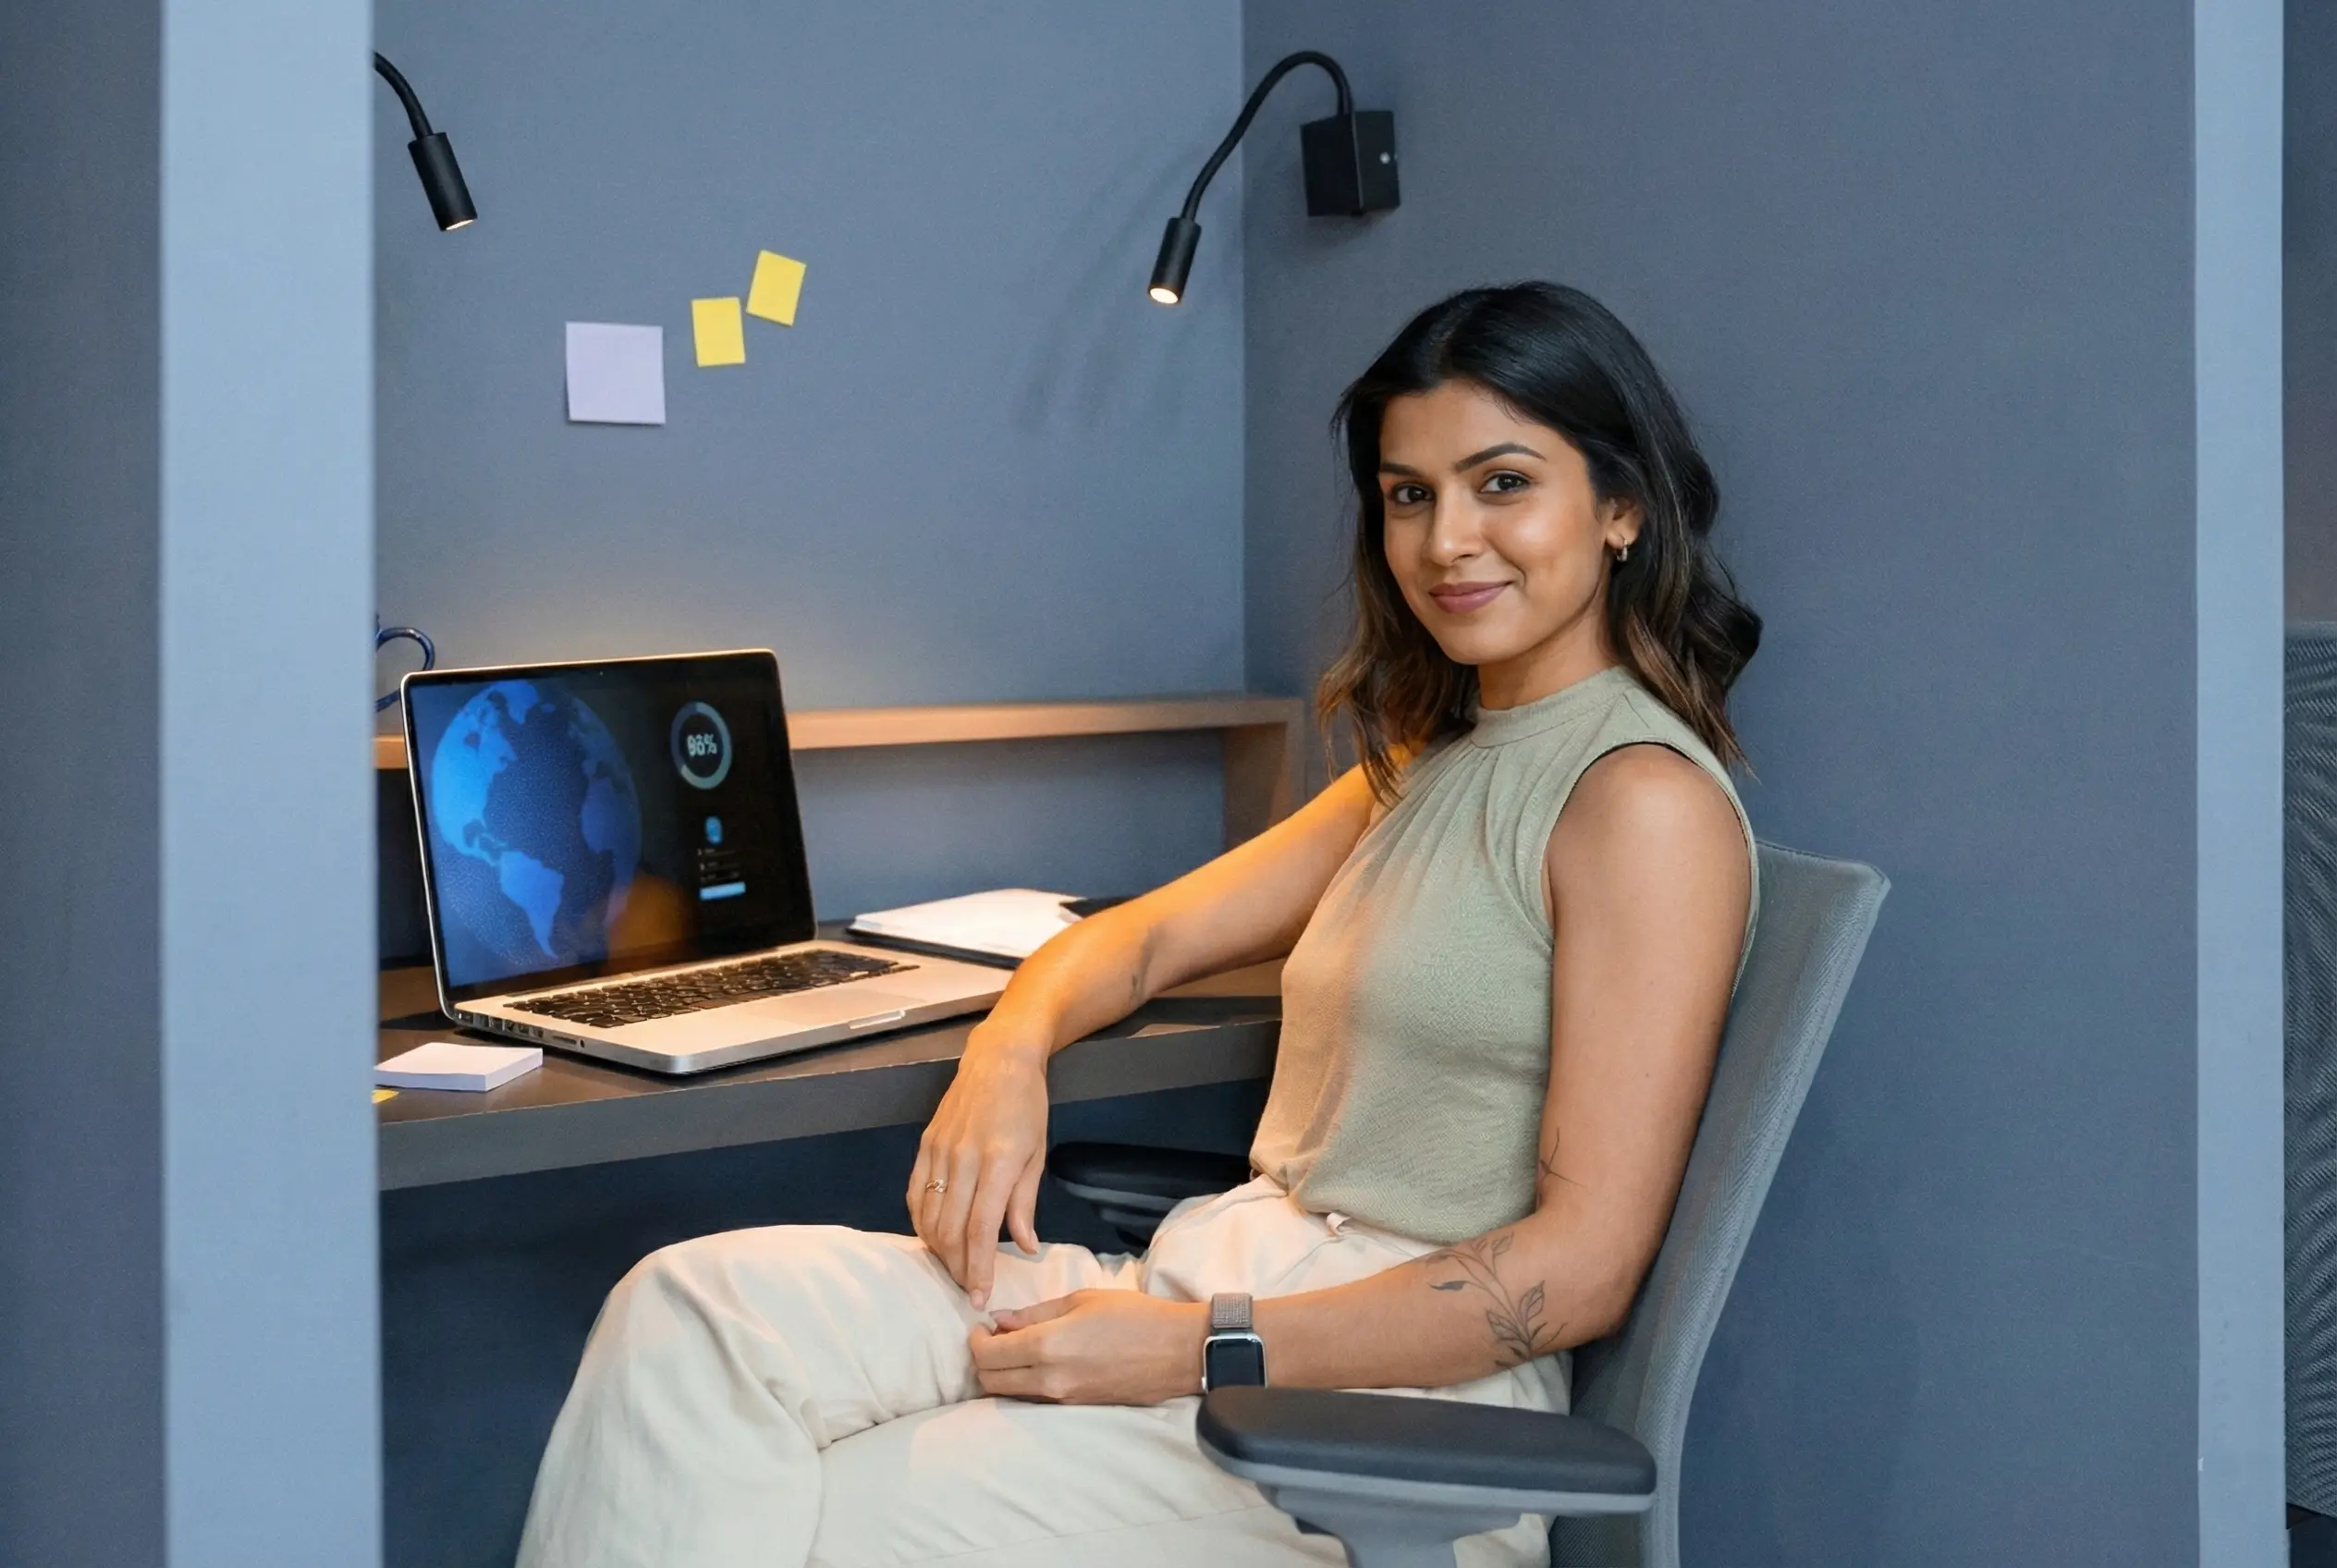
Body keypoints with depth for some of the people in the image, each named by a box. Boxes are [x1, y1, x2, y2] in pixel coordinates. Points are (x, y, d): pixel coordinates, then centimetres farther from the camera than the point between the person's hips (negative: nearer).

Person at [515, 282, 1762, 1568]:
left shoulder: (1644, 798, -9)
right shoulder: (1426, 767, 20)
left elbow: (1582, 1266, -15)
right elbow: (1154, 933, 20)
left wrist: (1195, 1351, -19)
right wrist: (1010, 1048, -4)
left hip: (1399, 1394, -8)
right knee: (695, 1311, -12)